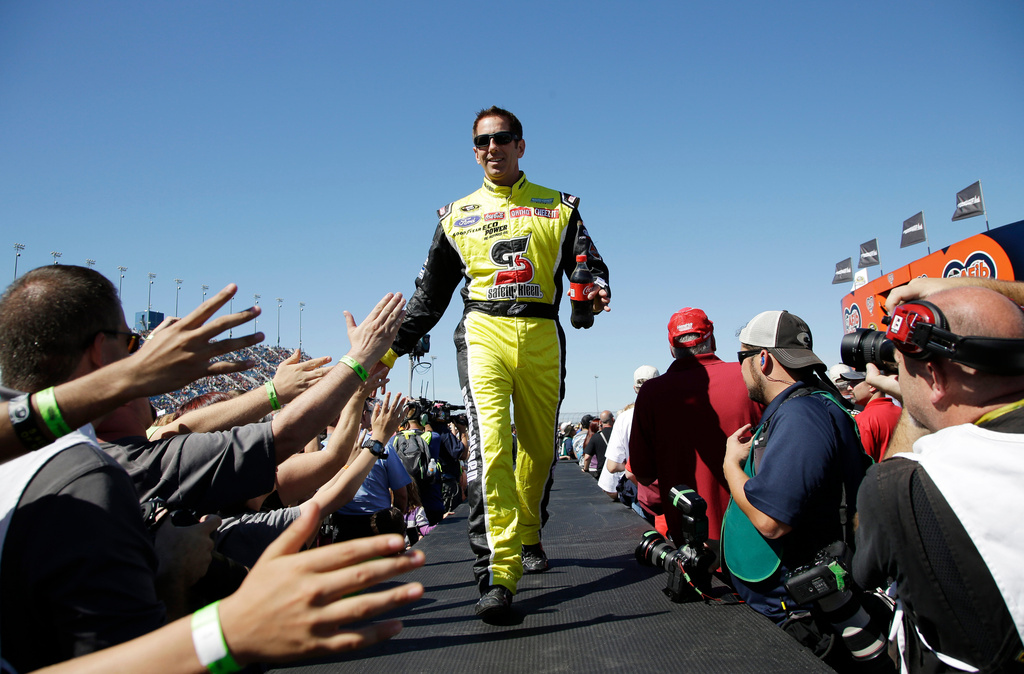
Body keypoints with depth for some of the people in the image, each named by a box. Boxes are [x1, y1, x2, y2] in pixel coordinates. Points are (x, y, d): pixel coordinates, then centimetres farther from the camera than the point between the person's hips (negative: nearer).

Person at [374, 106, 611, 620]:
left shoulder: (557, 207, 16)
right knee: (490, 443, -18)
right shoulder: (457, 216, 17)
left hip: (541, 335, 2)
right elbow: (431, 292, 18)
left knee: (539, 448, 8)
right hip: (484, 331, -1)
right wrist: (393, 346, 9)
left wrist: (597, 288, -16)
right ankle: (498, 572, -19)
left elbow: (587, 263, 9)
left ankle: (528, 537, 32)